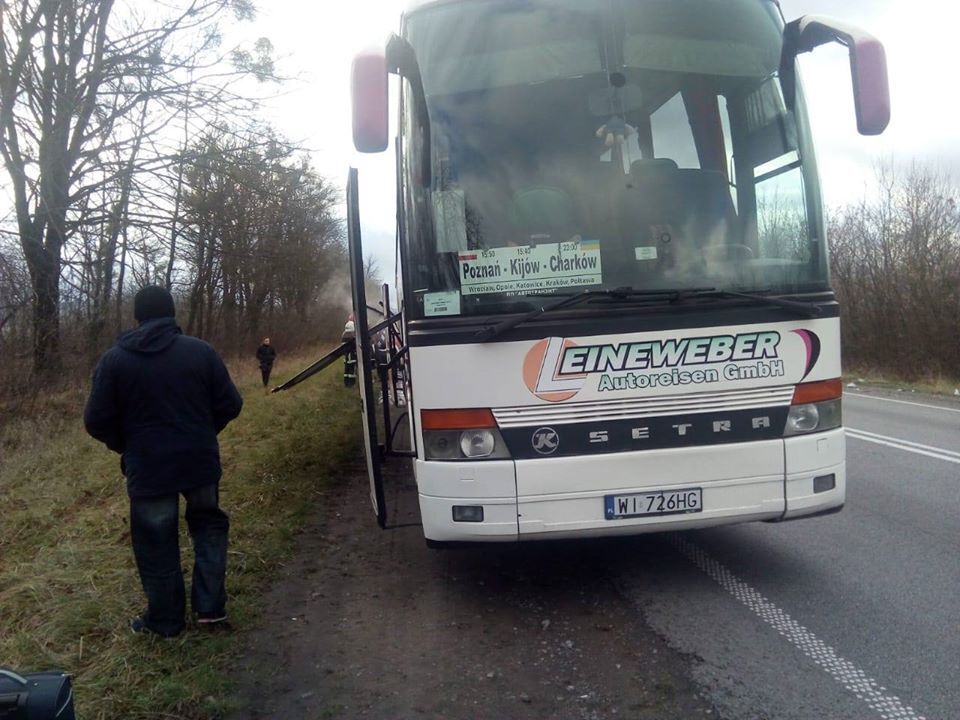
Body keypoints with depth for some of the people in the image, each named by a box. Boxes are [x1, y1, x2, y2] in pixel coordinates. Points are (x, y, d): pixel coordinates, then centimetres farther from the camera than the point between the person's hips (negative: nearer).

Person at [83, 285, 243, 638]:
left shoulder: (114, 359, -5)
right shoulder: (201, 351, -4)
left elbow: (97, 421, -4)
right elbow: (230, 405, -2)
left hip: (148, 468, -1)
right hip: (200, 461, 1)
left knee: (157, 546, 13)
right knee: (208, 526, 23)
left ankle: (166, 620, 26)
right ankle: (211, 606, 20)